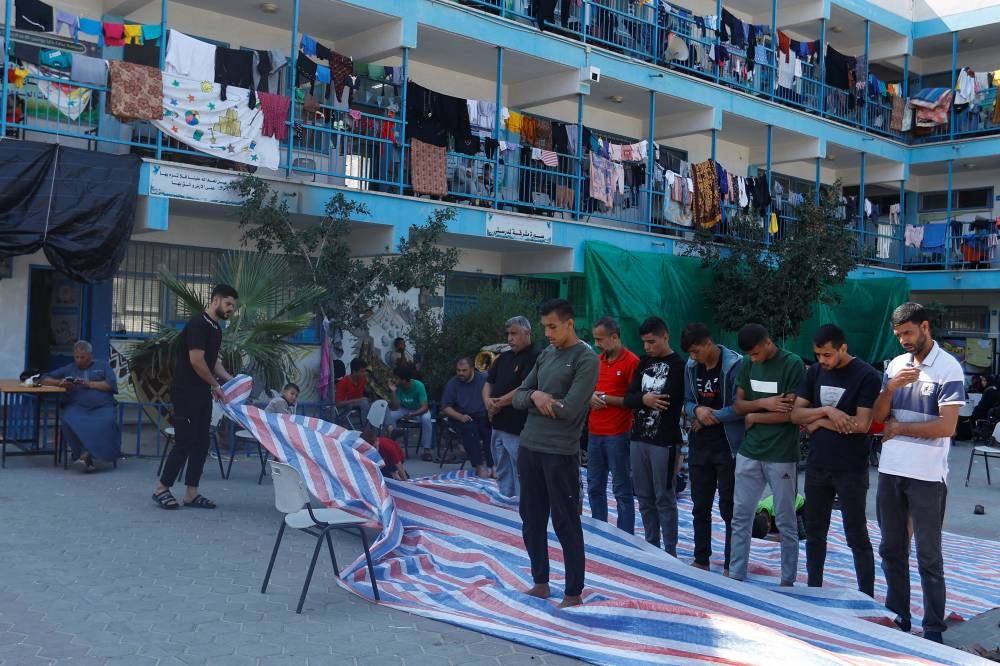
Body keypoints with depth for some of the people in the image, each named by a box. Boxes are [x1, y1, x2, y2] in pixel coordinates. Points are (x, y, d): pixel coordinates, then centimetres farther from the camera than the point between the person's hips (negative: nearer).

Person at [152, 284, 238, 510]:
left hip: (202, 394, 9)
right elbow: (196, 361, -20)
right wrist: (216, 385, -10)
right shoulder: (198, 324, -15)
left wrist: (229, 378, 7)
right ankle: (161, 489, 5)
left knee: (201, 443, 8)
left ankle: (191, 493, 13)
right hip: (186, 392, -9)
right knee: (185, 442, -7)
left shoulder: (216, 328, 14)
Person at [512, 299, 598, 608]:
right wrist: (535, 397, -10)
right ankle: (540, 582, 27)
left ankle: (574, 593, 10)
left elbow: (569, 408, -18)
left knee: (566, 524, 0)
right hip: (529, 446, 8)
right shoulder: (546, 355, 13)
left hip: (560, 452, -7)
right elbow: (518, 397, 11)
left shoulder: (586, 359, -9)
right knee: (532, 519, 14)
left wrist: (539, 399, -3)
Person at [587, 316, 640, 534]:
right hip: (594, 432, 7)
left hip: (617, 434, -7)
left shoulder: (631, 362, -10)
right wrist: (591, 397, -1)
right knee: (594, 487, 14)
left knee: (622, 490, 1)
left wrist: (606, 399, -13)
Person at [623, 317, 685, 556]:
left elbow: (670, 401, -15)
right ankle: (651, 545, 22)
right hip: (638, 438, 6)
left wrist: (651, 400, 1)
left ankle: (670, 551, 8)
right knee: (644, 496, 11)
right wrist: (644, 399, -13)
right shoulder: (644, 362, 13)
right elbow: (628, 398, 6)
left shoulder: (678, 365, -6)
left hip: (664, 441, -6)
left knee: (664, 498, -1)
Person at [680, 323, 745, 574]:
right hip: (699, 445, 6)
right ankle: (701, 560, 26)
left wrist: (711, 417, -10)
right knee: (700, 506, 13)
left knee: (729, 507, 3)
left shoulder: (735, 365, -14)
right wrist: (697, 410, -11)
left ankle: (731, 565, 13)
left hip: (728, 447, -6)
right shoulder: (691, 366, 6)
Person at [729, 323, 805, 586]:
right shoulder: (747, 364, 6)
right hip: (749, 453, 5)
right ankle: (736, 575, 17)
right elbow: (738, 404, 6)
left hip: (782, 456, -5)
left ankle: (788, 580, 18)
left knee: (785, 521, 7)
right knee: (740, 517, 8)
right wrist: (763, 403, -13)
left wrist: (754, 417, -7)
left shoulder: (793, 365, -11)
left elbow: (792, 413, -16)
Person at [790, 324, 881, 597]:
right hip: (816, 467, 6)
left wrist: (819, 421, -9)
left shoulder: (867, 376, -11)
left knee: (857, 537, 3)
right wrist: (827, 411, -15)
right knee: (814, 533, 14)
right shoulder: (815, 372, 6)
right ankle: (813, 592, 27)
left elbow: (861, 424, -19)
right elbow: (796, 414, 2)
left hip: (851, 471, -6)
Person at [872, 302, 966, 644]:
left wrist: (899, 428, -7)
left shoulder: (948, 368, -8)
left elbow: (946, 426, -16)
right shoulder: (896, 365, 9)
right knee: (892, 550, 14)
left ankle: (933, 629, 12)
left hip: (927, 475, -6)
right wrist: (890, 388, -11)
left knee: (929, 556, 3)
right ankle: (897, 618, 26)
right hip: (890, 471, 6)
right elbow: (878, 416, 7)